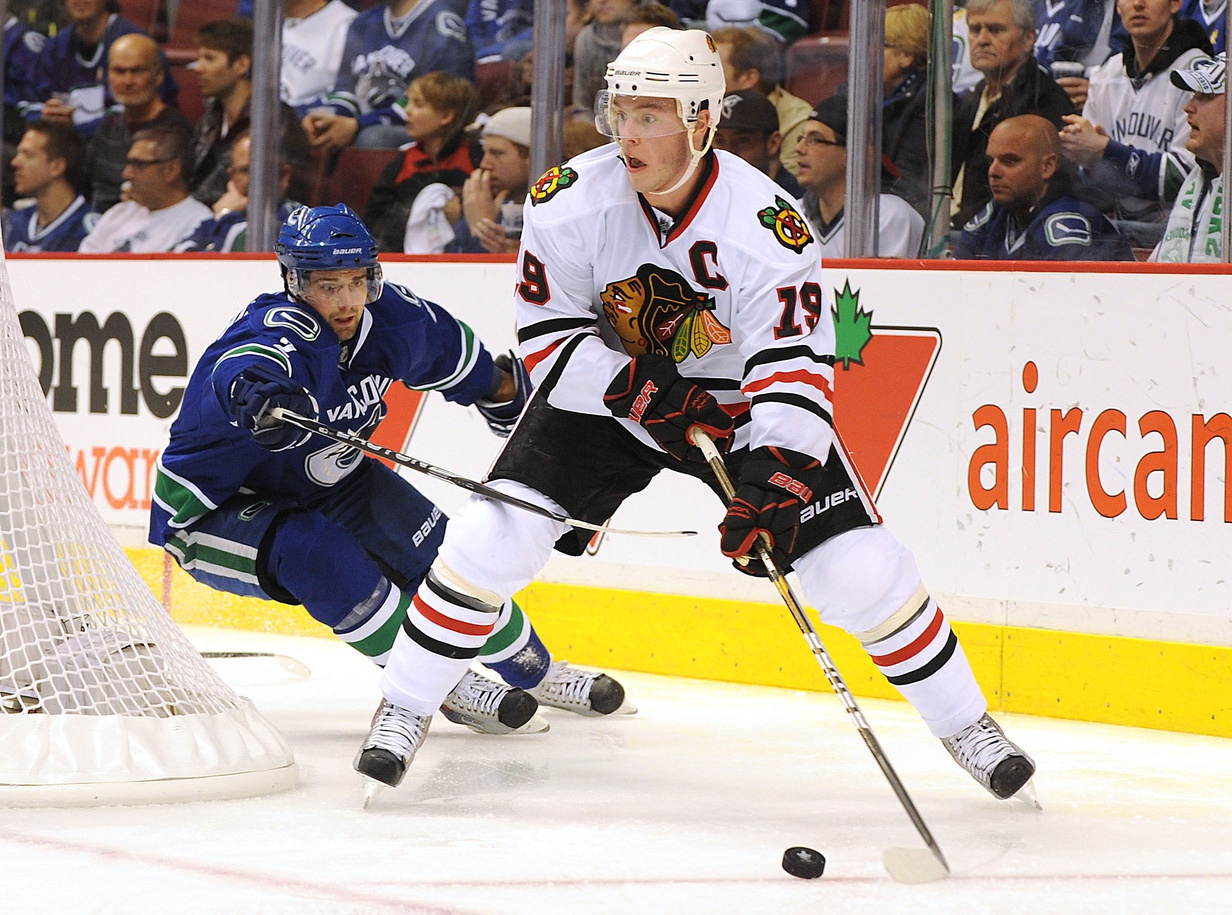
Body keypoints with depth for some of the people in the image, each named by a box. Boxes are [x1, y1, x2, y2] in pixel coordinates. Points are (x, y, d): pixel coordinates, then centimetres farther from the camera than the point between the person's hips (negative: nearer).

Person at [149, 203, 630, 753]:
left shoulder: (394, 319, -12)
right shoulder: (284, 333, -35)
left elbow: (457, 355, 11)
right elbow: (244, 368, -60)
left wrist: (508, 395, 24)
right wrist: (254, 389, -82)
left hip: (320, 486, 7)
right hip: (211, 513, -7)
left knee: (435, 548, 4)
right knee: (321, 558, -31)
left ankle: (533, 672, 29)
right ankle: (448, 687, -16)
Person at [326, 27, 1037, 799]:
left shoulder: (767, 227, -29)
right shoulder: (571, 203, -22)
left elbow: (795, 369, -30)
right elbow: (549, 339, -14)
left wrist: (773, 481, -45)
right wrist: (640, 388, -30)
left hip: (739, 407, -1)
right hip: (607, 391, 1)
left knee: (861, 569, -11)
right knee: (492, 537, -14)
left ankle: (966, 723, 9)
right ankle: (405, 711, 4)